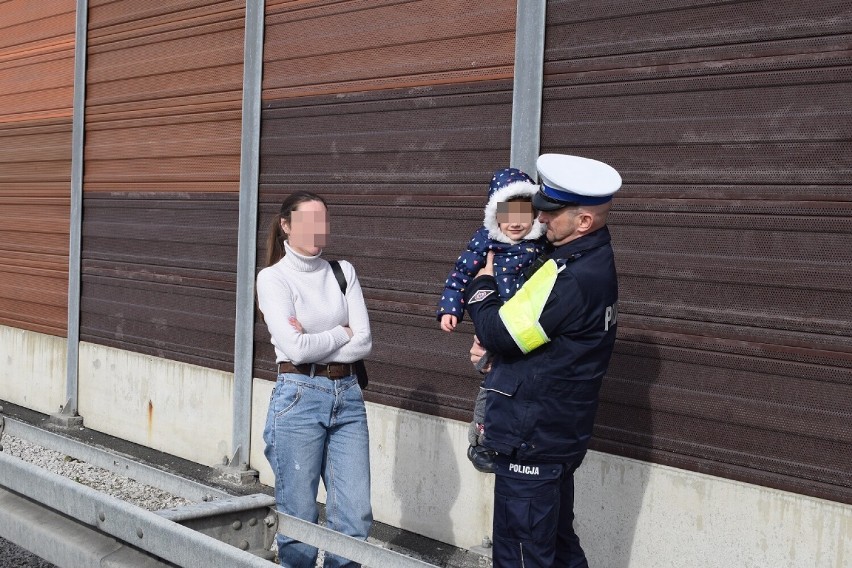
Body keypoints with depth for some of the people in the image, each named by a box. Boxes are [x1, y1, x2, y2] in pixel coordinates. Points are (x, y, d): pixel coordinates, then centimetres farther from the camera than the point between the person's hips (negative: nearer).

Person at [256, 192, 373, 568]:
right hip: (299, 398, -4)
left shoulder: (342, 271, 9)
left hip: (347, 396, 4)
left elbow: (364, 342, 0)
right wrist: (342, 333, -2)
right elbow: (295, 348, -14)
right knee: (299, 519, 3)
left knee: (355, 519, 2)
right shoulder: (272, 277, -3)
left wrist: (314, 345, -10)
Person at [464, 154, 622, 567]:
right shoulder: (594, 261, 6)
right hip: (559, 435, 10)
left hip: (530, 441, -10)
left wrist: (482, 282, -1)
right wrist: (494, 344, 3)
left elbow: (496, 332, -19)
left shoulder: (570, 278, -26)